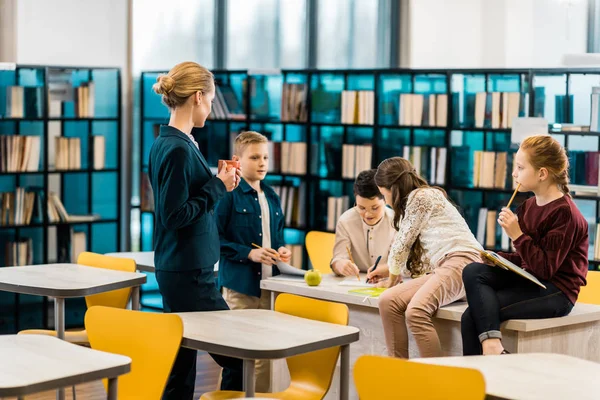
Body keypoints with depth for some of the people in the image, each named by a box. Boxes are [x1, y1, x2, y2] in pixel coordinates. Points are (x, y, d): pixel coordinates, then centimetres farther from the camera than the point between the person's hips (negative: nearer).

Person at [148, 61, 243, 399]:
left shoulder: (167, 142, 11)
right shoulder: (178, 149, -18)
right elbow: (174, 216, -20)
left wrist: (217, 183, 9)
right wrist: (218, 187, -12)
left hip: (179, 269, 10)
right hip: (189, 273, -10)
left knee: (182, 364, 13)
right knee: (238, 356, -1)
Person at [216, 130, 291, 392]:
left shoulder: (272, 197, 13)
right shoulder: (229, 194, -8)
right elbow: (215, 238, -13)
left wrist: (281, 250, 2)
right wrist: (249, 253, -19)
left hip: (269, 283, 7)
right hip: (239, 284, -6)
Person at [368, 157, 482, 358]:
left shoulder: (420, 197, 3)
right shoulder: (422, 198, 31)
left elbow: (402, 244, 5)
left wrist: (393, 277, 21)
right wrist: (387, 270, 42)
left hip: (461, 260, -9)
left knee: (415, 311, -31)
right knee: (388, 301, -10)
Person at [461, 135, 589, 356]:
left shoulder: (565, 213, -14)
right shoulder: (528, 206, 10)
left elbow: (545, 268, -19)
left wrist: (517, 235, -23)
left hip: (556, 293, -8)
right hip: (531, 281, 8)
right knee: (473, 271, -18)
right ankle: (491, 341, -29)